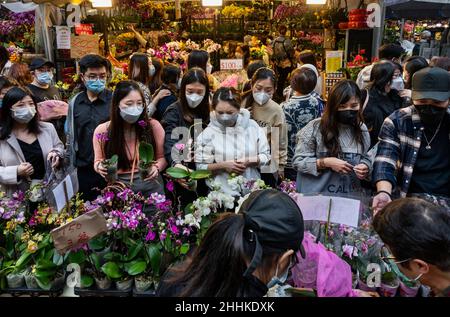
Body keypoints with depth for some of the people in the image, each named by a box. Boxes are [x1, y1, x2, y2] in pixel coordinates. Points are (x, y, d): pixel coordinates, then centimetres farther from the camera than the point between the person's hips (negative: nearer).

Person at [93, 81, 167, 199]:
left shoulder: (153, 126, -5)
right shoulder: (102, 131, -3)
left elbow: (162, 157, 6)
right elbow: (98, 161, 11)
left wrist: (156, 167, -14)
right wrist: (99, 166, -11)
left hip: (151, 186, 0)